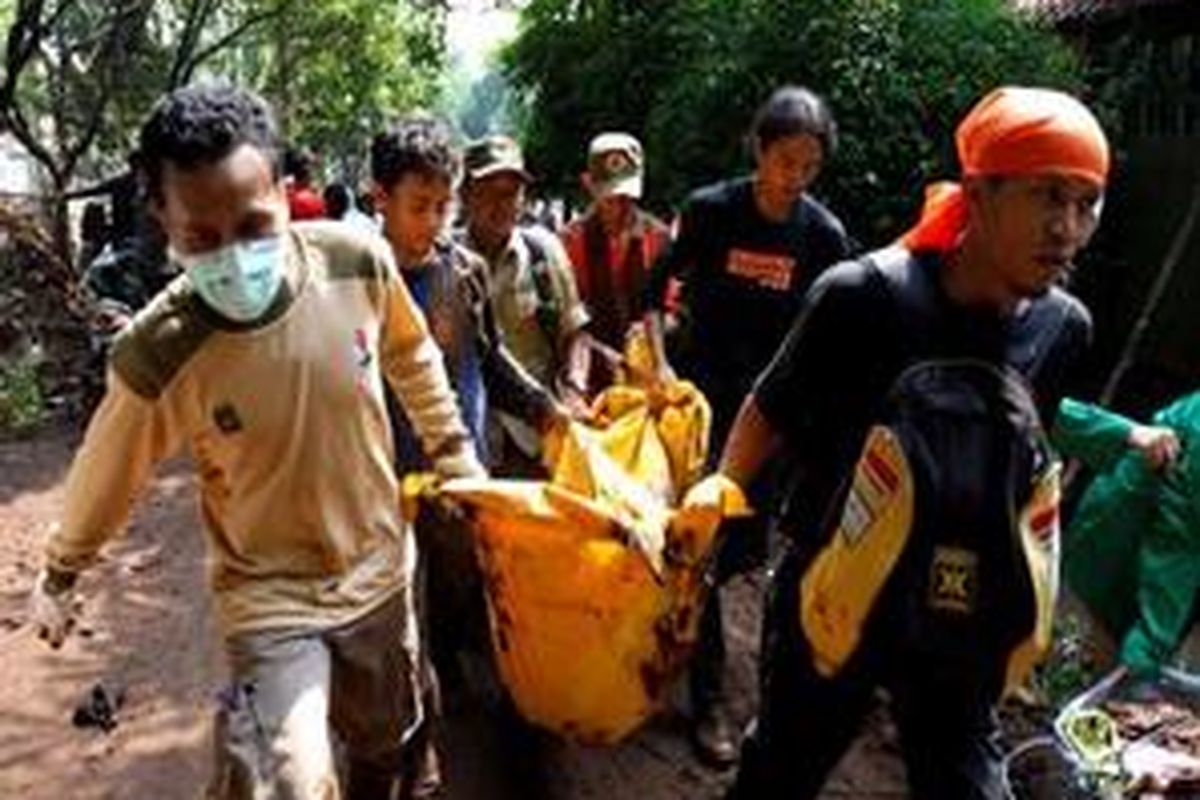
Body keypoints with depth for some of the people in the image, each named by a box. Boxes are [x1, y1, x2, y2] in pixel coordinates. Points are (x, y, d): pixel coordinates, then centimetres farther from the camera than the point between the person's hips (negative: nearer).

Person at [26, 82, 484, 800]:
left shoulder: (359, 264, -21)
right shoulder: (157, 357, -26)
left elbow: (412, 356, 2)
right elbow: (107, 475, -6)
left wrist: (453, 451, 10)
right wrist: (59, 575, 10)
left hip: (381, 570, 3)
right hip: (270, 597, -3)